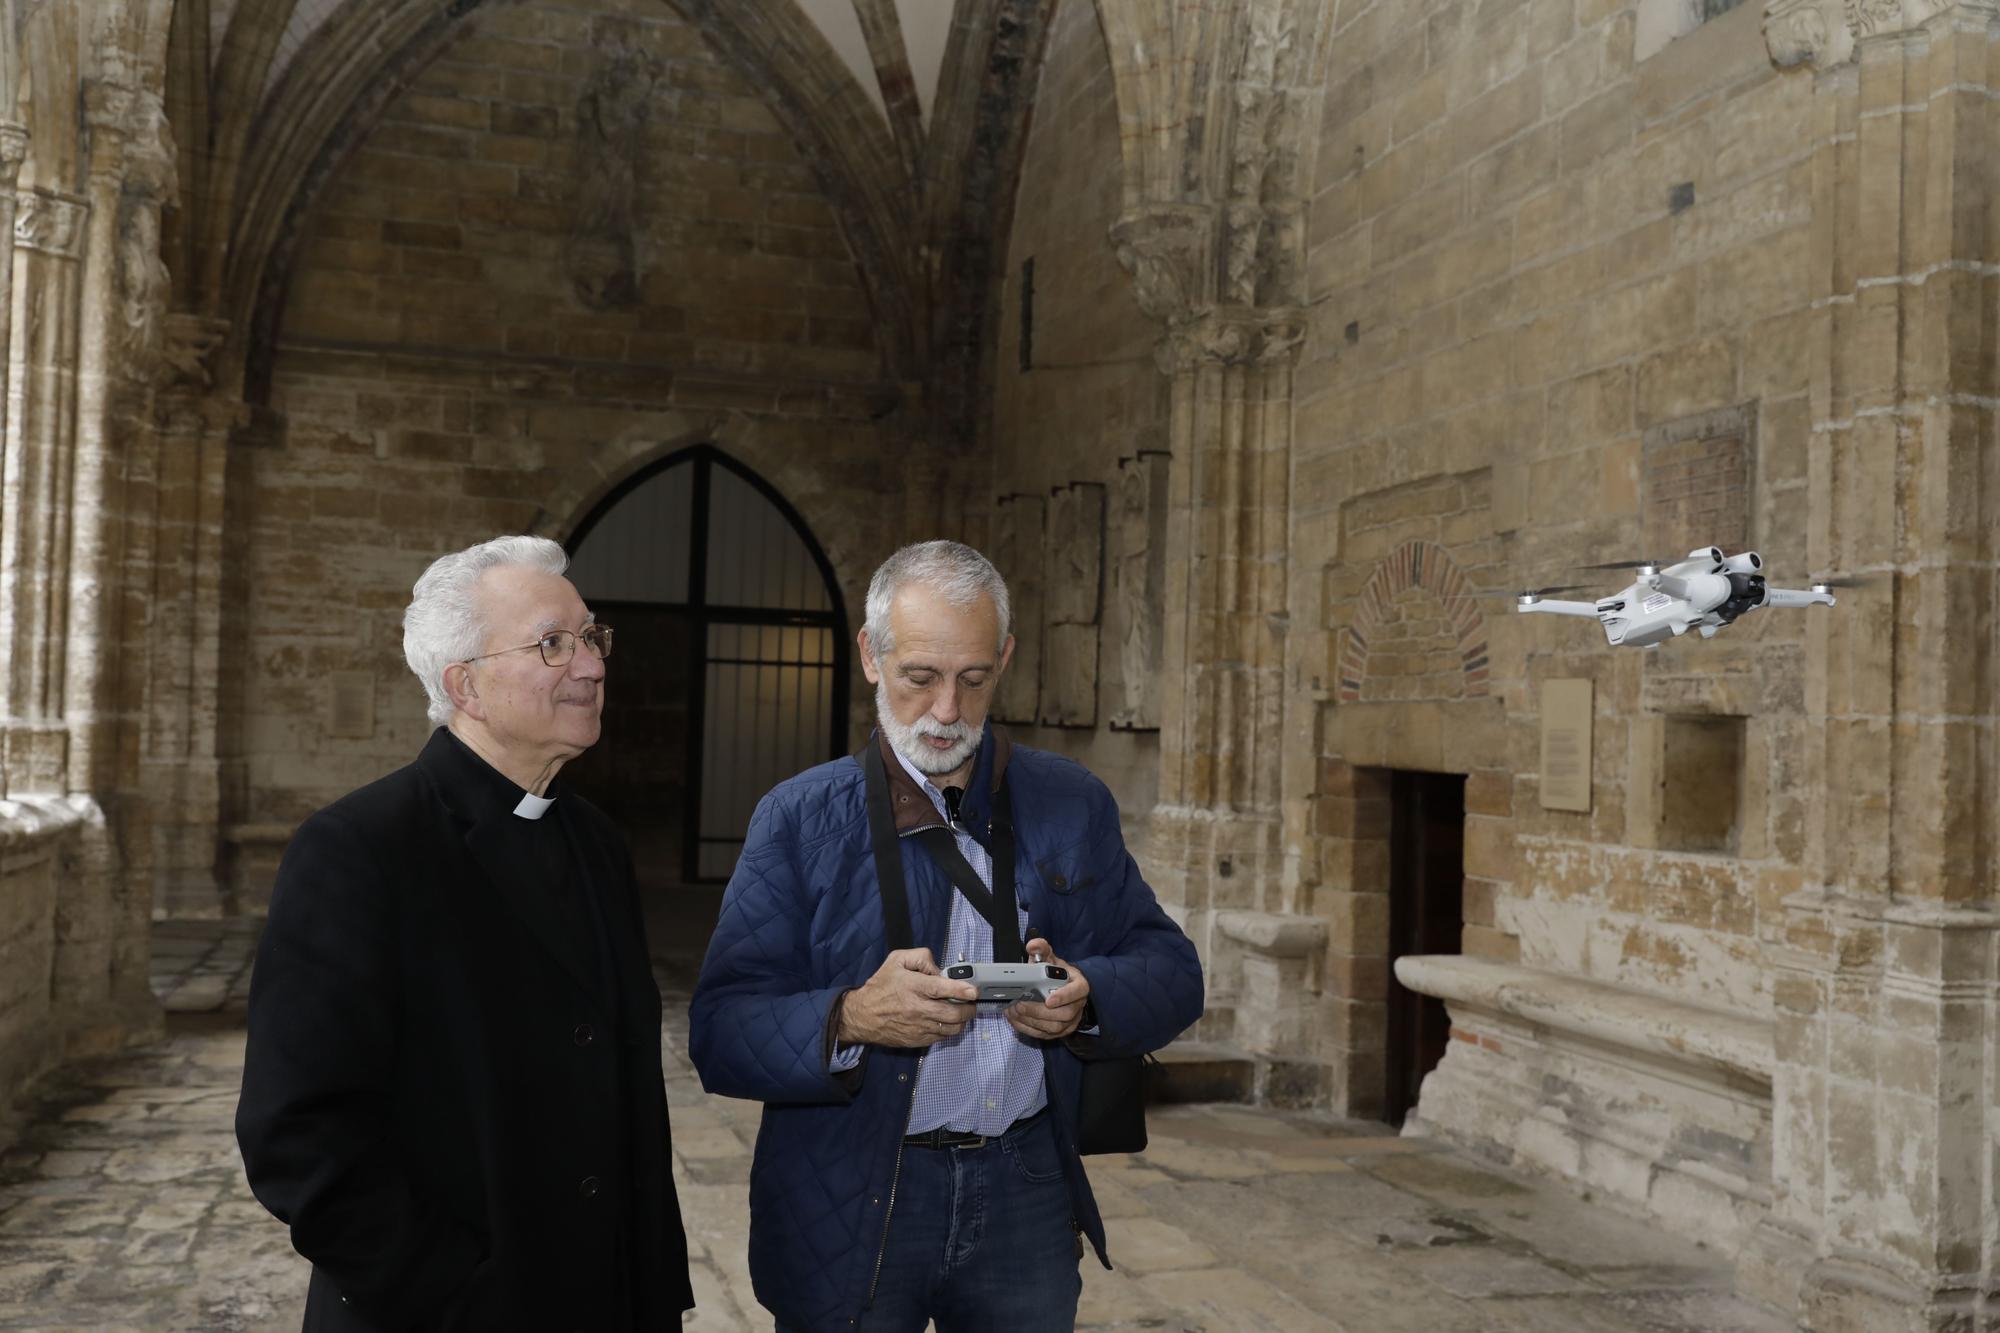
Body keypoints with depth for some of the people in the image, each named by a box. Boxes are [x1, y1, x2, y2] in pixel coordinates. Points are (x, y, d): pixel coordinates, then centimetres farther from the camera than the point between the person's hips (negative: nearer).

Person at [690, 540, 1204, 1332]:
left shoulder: (1071, 804, 4)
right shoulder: (798, 818, -5)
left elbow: (1173, 972, 3)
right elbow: (719, 1034, -11)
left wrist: (1086, 998, -18)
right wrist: (849, 1020, -30)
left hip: (1027, 1196, 3)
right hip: (850, 1214, -2)